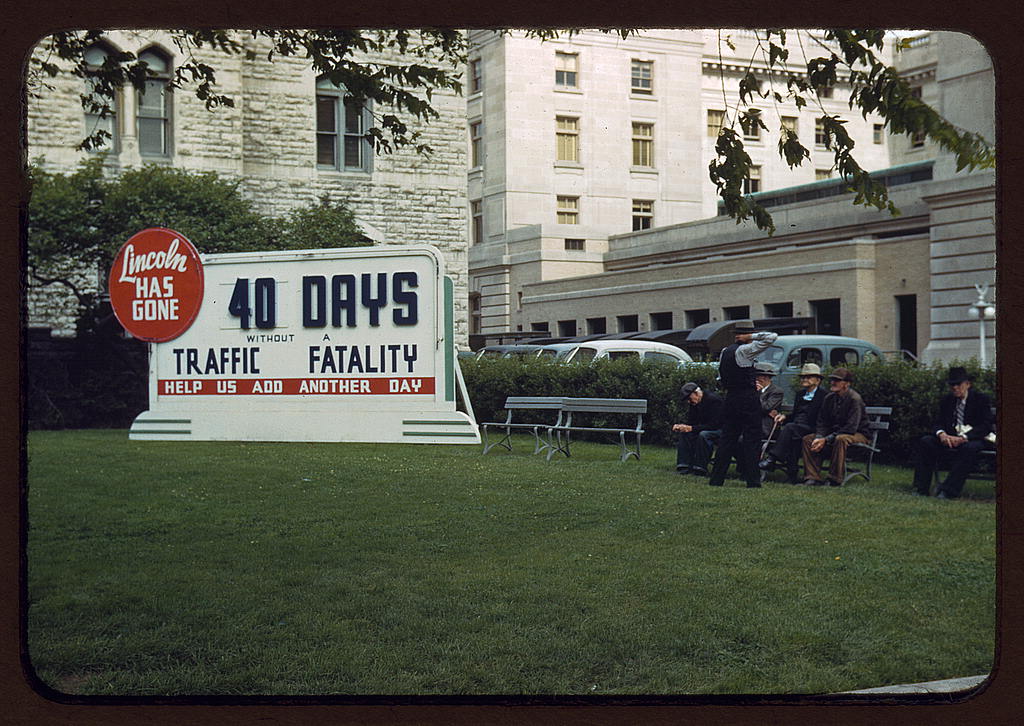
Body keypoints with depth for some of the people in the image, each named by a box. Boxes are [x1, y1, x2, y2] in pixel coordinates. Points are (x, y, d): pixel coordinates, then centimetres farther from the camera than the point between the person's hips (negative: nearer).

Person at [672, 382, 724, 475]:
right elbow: (692, 421, 9)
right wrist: (681, 426, -14)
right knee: (684, 433, -12)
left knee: (703, 435, -36)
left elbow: (713, 425, -28)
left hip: (720, 429, -8)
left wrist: (692, 428, -31)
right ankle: (685, 466, -18)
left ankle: (700, 468, -31)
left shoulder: (713, 399, -23)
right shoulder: (695, 403, 3)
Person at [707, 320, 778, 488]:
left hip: (730, 398, 7)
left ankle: (716, 479, 9)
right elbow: (772, 336, -16)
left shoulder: (724, 352, 10)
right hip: (748, 399, -7)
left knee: (727, 438, 10)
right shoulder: (745, 350, -12)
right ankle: (753, 480, -1)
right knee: (751, 439, -1)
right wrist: (751, 337, -9)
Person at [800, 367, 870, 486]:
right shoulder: (829, 398, 2)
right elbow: (822, 422, 5)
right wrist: (818, 438, -18)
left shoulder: (855, 399, -20)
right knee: (807, 439, -11)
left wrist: (826, 440, -28)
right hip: (835, 432, 7)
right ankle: (813, 478, -15)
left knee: (840, 439, -40)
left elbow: (851, 428, -26)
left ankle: (835, 480, -31)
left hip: (858, 434, -7)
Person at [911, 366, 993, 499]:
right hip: (949, 438, 5)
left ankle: (949, 491, -39)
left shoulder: (981, 399, -4)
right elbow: (939, 423, 6)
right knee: (924, 442, -20)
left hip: (974, 439, -4)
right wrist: (941, 434, -21)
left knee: (969, 448, -40)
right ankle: (921, 488, -22)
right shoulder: (946, 400, 10)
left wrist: (964, 438, -27)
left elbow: (986, 426, -13)